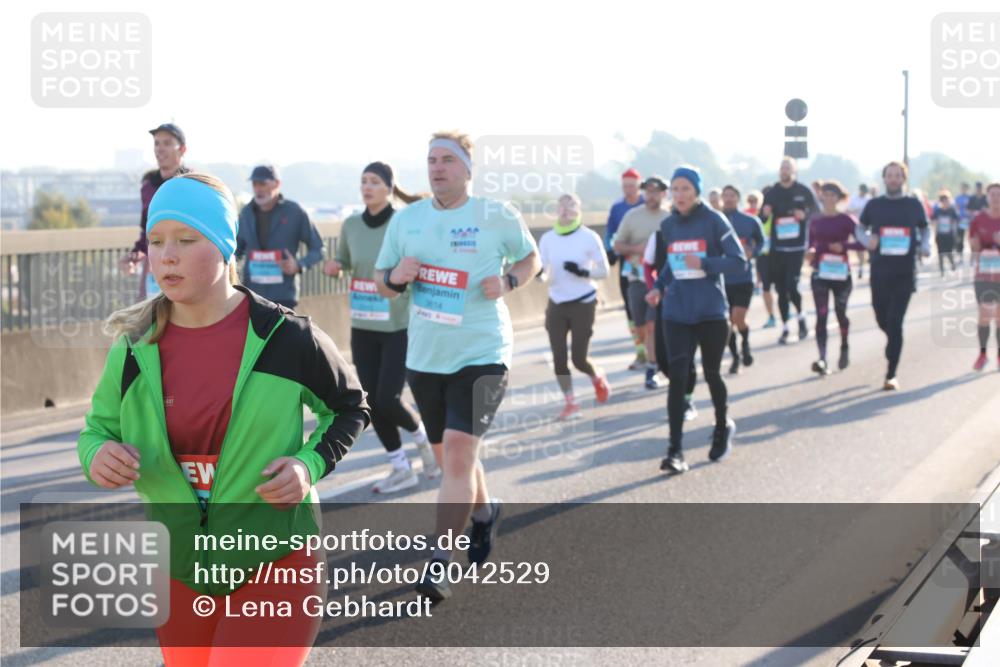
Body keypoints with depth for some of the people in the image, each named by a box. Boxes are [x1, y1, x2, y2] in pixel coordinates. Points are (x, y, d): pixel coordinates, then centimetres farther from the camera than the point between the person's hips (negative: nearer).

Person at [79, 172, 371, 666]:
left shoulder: (286, 338, -11)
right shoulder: (136, 347, -4)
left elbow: (351, 408, 5)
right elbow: (98, 427, 9)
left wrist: (311, 465, -13)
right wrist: (97, 455, -15)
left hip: (276, 568, -4)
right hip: (180, 568, 4)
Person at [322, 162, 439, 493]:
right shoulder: (351, 225, 2)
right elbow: (344, 260, 18)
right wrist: (334, 266, -3)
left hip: (400, 328, -5)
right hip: (363, 329, 5)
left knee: (388, 401, -10)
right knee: (374, 403, 6)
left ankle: (424, 439, 21)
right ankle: (401, 469, 21)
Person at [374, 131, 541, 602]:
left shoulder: (498, 217, -5)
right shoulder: (406, 220, 4)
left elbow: (531, 258, 10)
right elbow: (381, 283, 11)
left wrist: (508, 282, -10)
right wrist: (394, 277, -12)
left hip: (482, 355, -5)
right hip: (425, 356, 5)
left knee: (458, 450, -17)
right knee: (448, 456, 17)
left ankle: (439, 562, -12)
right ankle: (485, 511, 47)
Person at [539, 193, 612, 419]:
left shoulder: (589, 238, -7)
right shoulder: (547, 238, 3)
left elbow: (604, 270, -3)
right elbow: (540, 268, 5)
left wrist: (583, 272, -21)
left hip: (583, 304, -3)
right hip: (556, 305, 3)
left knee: (579, 358, -4)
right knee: (559, 358, -1)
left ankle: (598, 378, 31)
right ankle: (570, 403, 13)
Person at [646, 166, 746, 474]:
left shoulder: (714, 221, -7)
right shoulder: (668, 225, 7)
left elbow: (738, 261, -8)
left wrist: (705, 264, -21)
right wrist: (659, 286, 4)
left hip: (711, 312, -3)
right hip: (676, 314, 3)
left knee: (711, 373, 10)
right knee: (677, 376, -9)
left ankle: (723, 426, 39)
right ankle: (675, 450, -10)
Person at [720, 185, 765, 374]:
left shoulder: (750, 221, 0)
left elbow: (761, 241, 14)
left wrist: (753, 252, -5)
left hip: (744, 278, -1)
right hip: (721, 279, 1)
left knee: (738, 319, -12)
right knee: (727, 321, 5)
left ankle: (745, 344, 21)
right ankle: (735, 357, 23)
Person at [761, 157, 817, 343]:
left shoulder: (803, 191, 2)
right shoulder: (771, 193, 8)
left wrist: (805, 214, -17)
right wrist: (765, 213, -13)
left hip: (797, 246, -3)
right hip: (776, 248, 3)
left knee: (792, 286, -13)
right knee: (781, 289, 6)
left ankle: (801, 317, 14)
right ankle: (785, 328, 16)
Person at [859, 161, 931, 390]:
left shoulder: (914, 205, 3)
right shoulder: (874, 205, 4)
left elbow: (925, 229, 16)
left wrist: (925, 246, -4)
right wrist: (868, 240, -9)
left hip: (905, 272, -2)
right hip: (879, 270, 2)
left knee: (895, 321, -9)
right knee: (882, 318, 12)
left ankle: (891, 375, -5)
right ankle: (894, 344, 48)